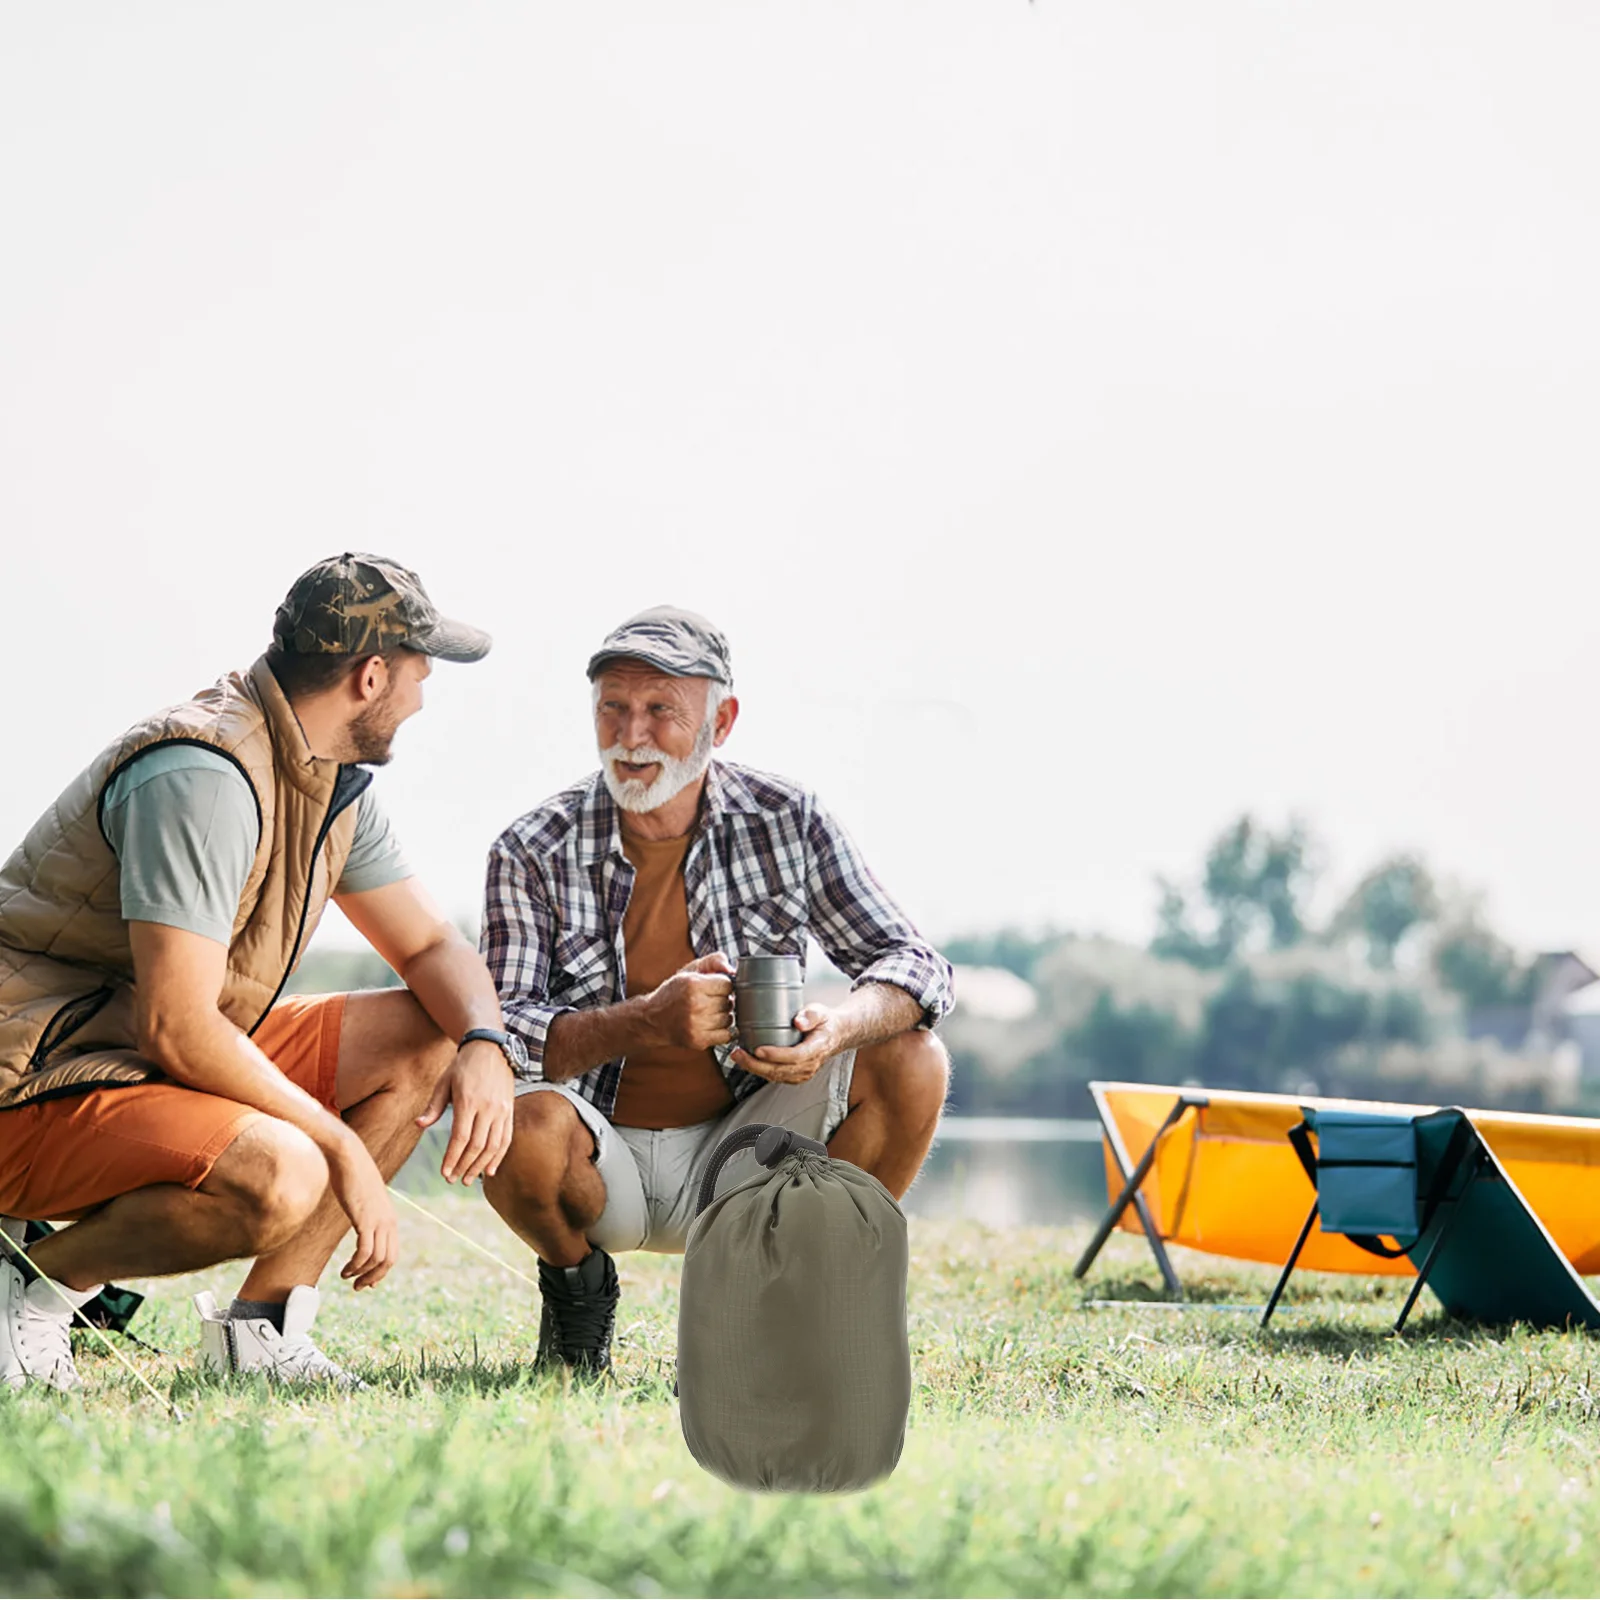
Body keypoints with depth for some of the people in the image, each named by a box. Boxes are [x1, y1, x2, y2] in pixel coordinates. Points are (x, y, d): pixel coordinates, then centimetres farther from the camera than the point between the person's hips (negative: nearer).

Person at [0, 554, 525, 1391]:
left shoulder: (335, 781, 8)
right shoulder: (204, 777, -23)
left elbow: (431, 947, 13)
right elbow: (178, 1029, -28)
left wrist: (487, 1045, -10)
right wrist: (343, 1148, -20)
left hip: (180, 1067, 10)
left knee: (427, 1036, 3)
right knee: (277, 1177, -34)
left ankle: (262, 1324, 0)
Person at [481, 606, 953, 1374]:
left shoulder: (786, 821, -4)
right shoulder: (534, 854, -9)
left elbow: (915, 965, -5)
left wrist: (837, 1026, -29)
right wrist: (647, 1020, -36)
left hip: (739, 1152, 2)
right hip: (605, 1162, -2)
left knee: (910, 1060, -19)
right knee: (524, 1125, -36)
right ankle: (576, 1281, 1)